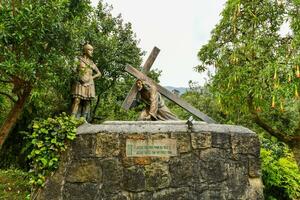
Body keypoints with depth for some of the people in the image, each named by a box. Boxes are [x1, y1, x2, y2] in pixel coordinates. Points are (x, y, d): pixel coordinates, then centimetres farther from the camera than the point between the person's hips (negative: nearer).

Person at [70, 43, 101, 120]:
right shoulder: (78, 59, 4)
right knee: (77, 101, -14)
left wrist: (91, 78, 3)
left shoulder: (91, 63, 16)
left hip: (89, 85, 5)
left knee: (87, 103, 1)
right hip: (80, 83, -4)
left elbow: (99, 73, 19)